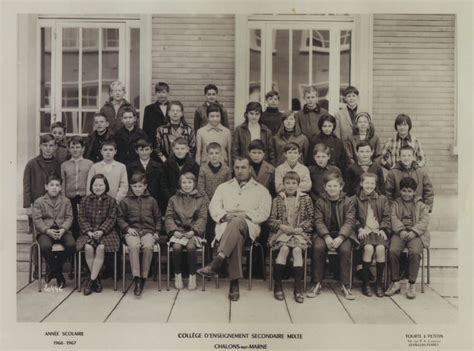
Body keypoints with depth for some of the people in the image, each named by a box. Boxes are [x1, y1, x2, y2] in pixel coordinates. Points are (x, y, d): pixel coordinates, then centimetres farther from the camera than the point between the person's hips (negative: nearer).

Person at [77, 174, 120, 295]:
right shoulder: (85, 200, 10)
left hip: (105, 232, -1)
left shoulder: (111, 201, 6)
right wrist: (89, 231, -12)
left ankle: (91, 280, -22)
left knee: (101, 247, -31)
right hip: (89, 232, 1)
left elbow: (111, 219, -1)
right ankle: (97, 279, -14)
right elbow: (82, 218, 4)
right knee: (88, 247, -29)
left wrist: (101, 231, -16)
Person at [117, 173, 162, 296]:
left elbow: (158, 218, 20)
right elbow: (120, 218, 12)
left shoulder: (151, 201, 15)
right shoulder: (125, 201, 13)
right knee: (134, 246, -34)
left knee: (148, 246, -32)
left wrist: (157, 232, 6)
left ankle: (143, 278, -22)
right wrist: (127, 228, -4)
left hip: (148, 230, 1)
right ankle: (136, 279, -34)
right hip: (132, 231, 0)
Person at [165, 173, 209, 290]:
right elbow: (168, 217, 7)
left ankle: (192, 276, -13)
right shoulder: (174, 199, 14)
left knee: (191, 247, -31)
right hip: (178, 231, 2)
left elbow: (202, 218, 0)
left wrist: (193, 231, -14)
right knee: (176, 247, -28)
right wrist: (174, 231, -10)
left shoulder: (202, 198, 9)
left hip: (194, 231, -1)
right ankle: (177, 275, -8)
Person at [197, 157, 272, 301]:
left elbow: (264, 212, 4)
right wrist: (225, 215, -11)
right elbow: (213, 207, 11)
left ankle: (216, 262, -49)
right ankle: (234, 283, -41)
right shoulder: (223, 187, 26)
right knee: (237, 237, -38)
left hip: (249, 226, -1)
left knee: (237, 223, -40)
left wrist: (245, 215, -12)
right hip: (226, 225, 1)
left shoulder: (261, 190, 19)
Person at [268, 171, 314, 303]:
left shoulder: (306, 199, 8)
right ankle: (277, 285, -21)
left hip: (299, 232, 0)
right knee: (284, 248, -30)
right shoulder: (277, 200, 9)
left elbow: (311, 219, 7)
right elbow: (271, 220, 7)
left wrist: (300, 229, -8)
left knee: (297, 249, -30)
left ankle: (298, 287, -24)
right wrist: (282, 226, -11)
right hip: (282, 232, 0)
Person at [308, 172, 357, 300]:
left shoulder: (348, 201, 2)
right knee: (318, 247, -28)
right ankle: (316, 283, -16)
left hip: (343, 233, -1)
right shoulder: (320, 202, 5)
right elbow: (318, 221, -3)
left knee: (345, 249, -30)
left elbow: (349, 221, -7)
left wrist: (340, 237, -22)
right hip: (324, 233, 1)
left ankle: (345, 285, -16)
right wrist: (327, 237, -20)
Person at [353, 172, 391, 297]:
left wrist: (383, 229, -4)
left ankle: (379, 283, -13)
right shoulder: (356, 199, 9)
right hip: (364, 231, -1)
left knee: (380, 248, -28)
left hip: (378, 230, 1)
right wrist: (360, 229, -7)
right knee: (368, 248, -31)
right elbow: (353, 218, 8)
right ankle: (365, 283, -18)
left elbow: (387, 218, 12)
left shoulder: (382, 199, 14)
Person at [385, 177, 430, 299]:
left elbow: (424, 221, 2)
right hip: (400, 232, 1)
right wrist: (401, 231, -14)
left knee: (414, 252, -31)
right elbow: (394, 218, 4)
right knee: (392, 250, -27)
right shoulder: (396, 203, 17)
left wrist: (413, 232, -15)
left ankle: (412, 284, -17)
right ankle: (395, 283, -13)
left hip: (416, 233, -1)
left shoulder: (420, 205, 14)